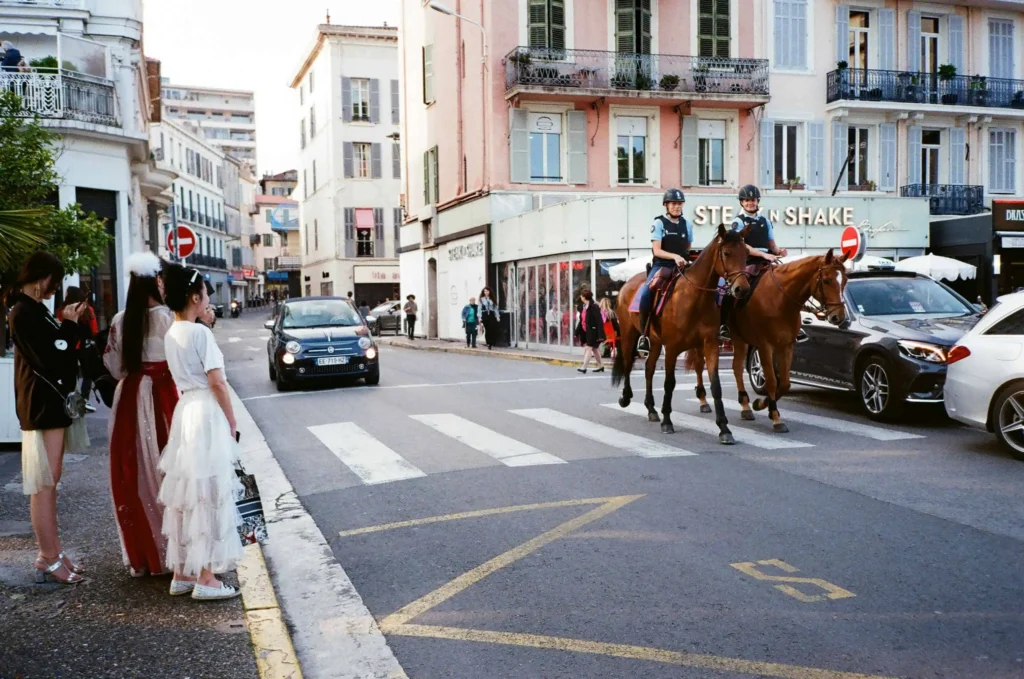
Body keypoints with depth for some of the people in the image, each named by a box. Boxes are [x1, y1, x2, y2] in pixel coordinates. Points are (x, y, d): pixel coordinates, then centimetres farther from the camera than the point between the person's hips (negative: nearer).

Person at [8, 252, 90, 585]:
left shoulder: (34, 310, 15)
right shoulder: (23, 313, -15)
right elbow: (49, 358, -21)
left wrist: (68, 324, 6)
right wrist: (69, 325, -12)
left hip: (52, 402, 10)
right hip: (43, 405, -10)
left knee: (50, 481, 14)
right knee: (44, 484, -5)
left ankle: (52, 551, 23)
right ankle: (48, 560, 2)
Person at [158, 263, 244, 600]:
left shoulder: (171, 333, 10)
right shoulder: (200, 332, -14)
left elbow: (184, 377, 15)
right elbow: (217, 383, -15)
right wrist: (232, 422, -7)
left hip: (184, 411, 8)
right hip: (207, 413, -8)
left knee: (186, 494, 13)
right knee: (207, 496, -3)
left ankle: (182, 572, 21)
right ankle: (205, 578, 3)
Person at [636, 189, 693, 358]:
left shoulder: (686, 224, 13)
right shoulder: (659, 223, 0)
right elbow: (657, 250, -9)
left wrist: (685, 259, 6)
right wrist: (674, 256, -23)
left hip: (682, 267, 4)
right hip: (661, 266, -4)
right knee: (646, 293, -29)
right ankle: (644, 334, -18)